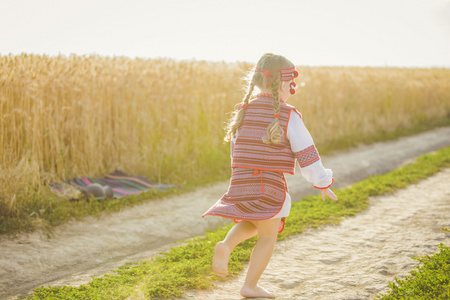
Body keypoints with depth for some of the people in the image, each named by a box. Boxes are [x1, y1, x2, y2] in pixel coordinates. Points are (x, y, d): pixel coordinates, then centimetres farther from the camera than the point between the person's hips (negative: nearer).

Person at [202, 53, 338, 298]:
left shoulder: (244, 111, 7)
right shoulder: (288, 116, -8)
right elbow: (306, 153, -6)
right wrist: (322, 183, 7)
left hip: (241, 182, 5)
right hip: (271, 186, -5)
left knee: (252, 225, 27)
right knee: (268, 237, 11)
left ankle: (226, 246, -1)